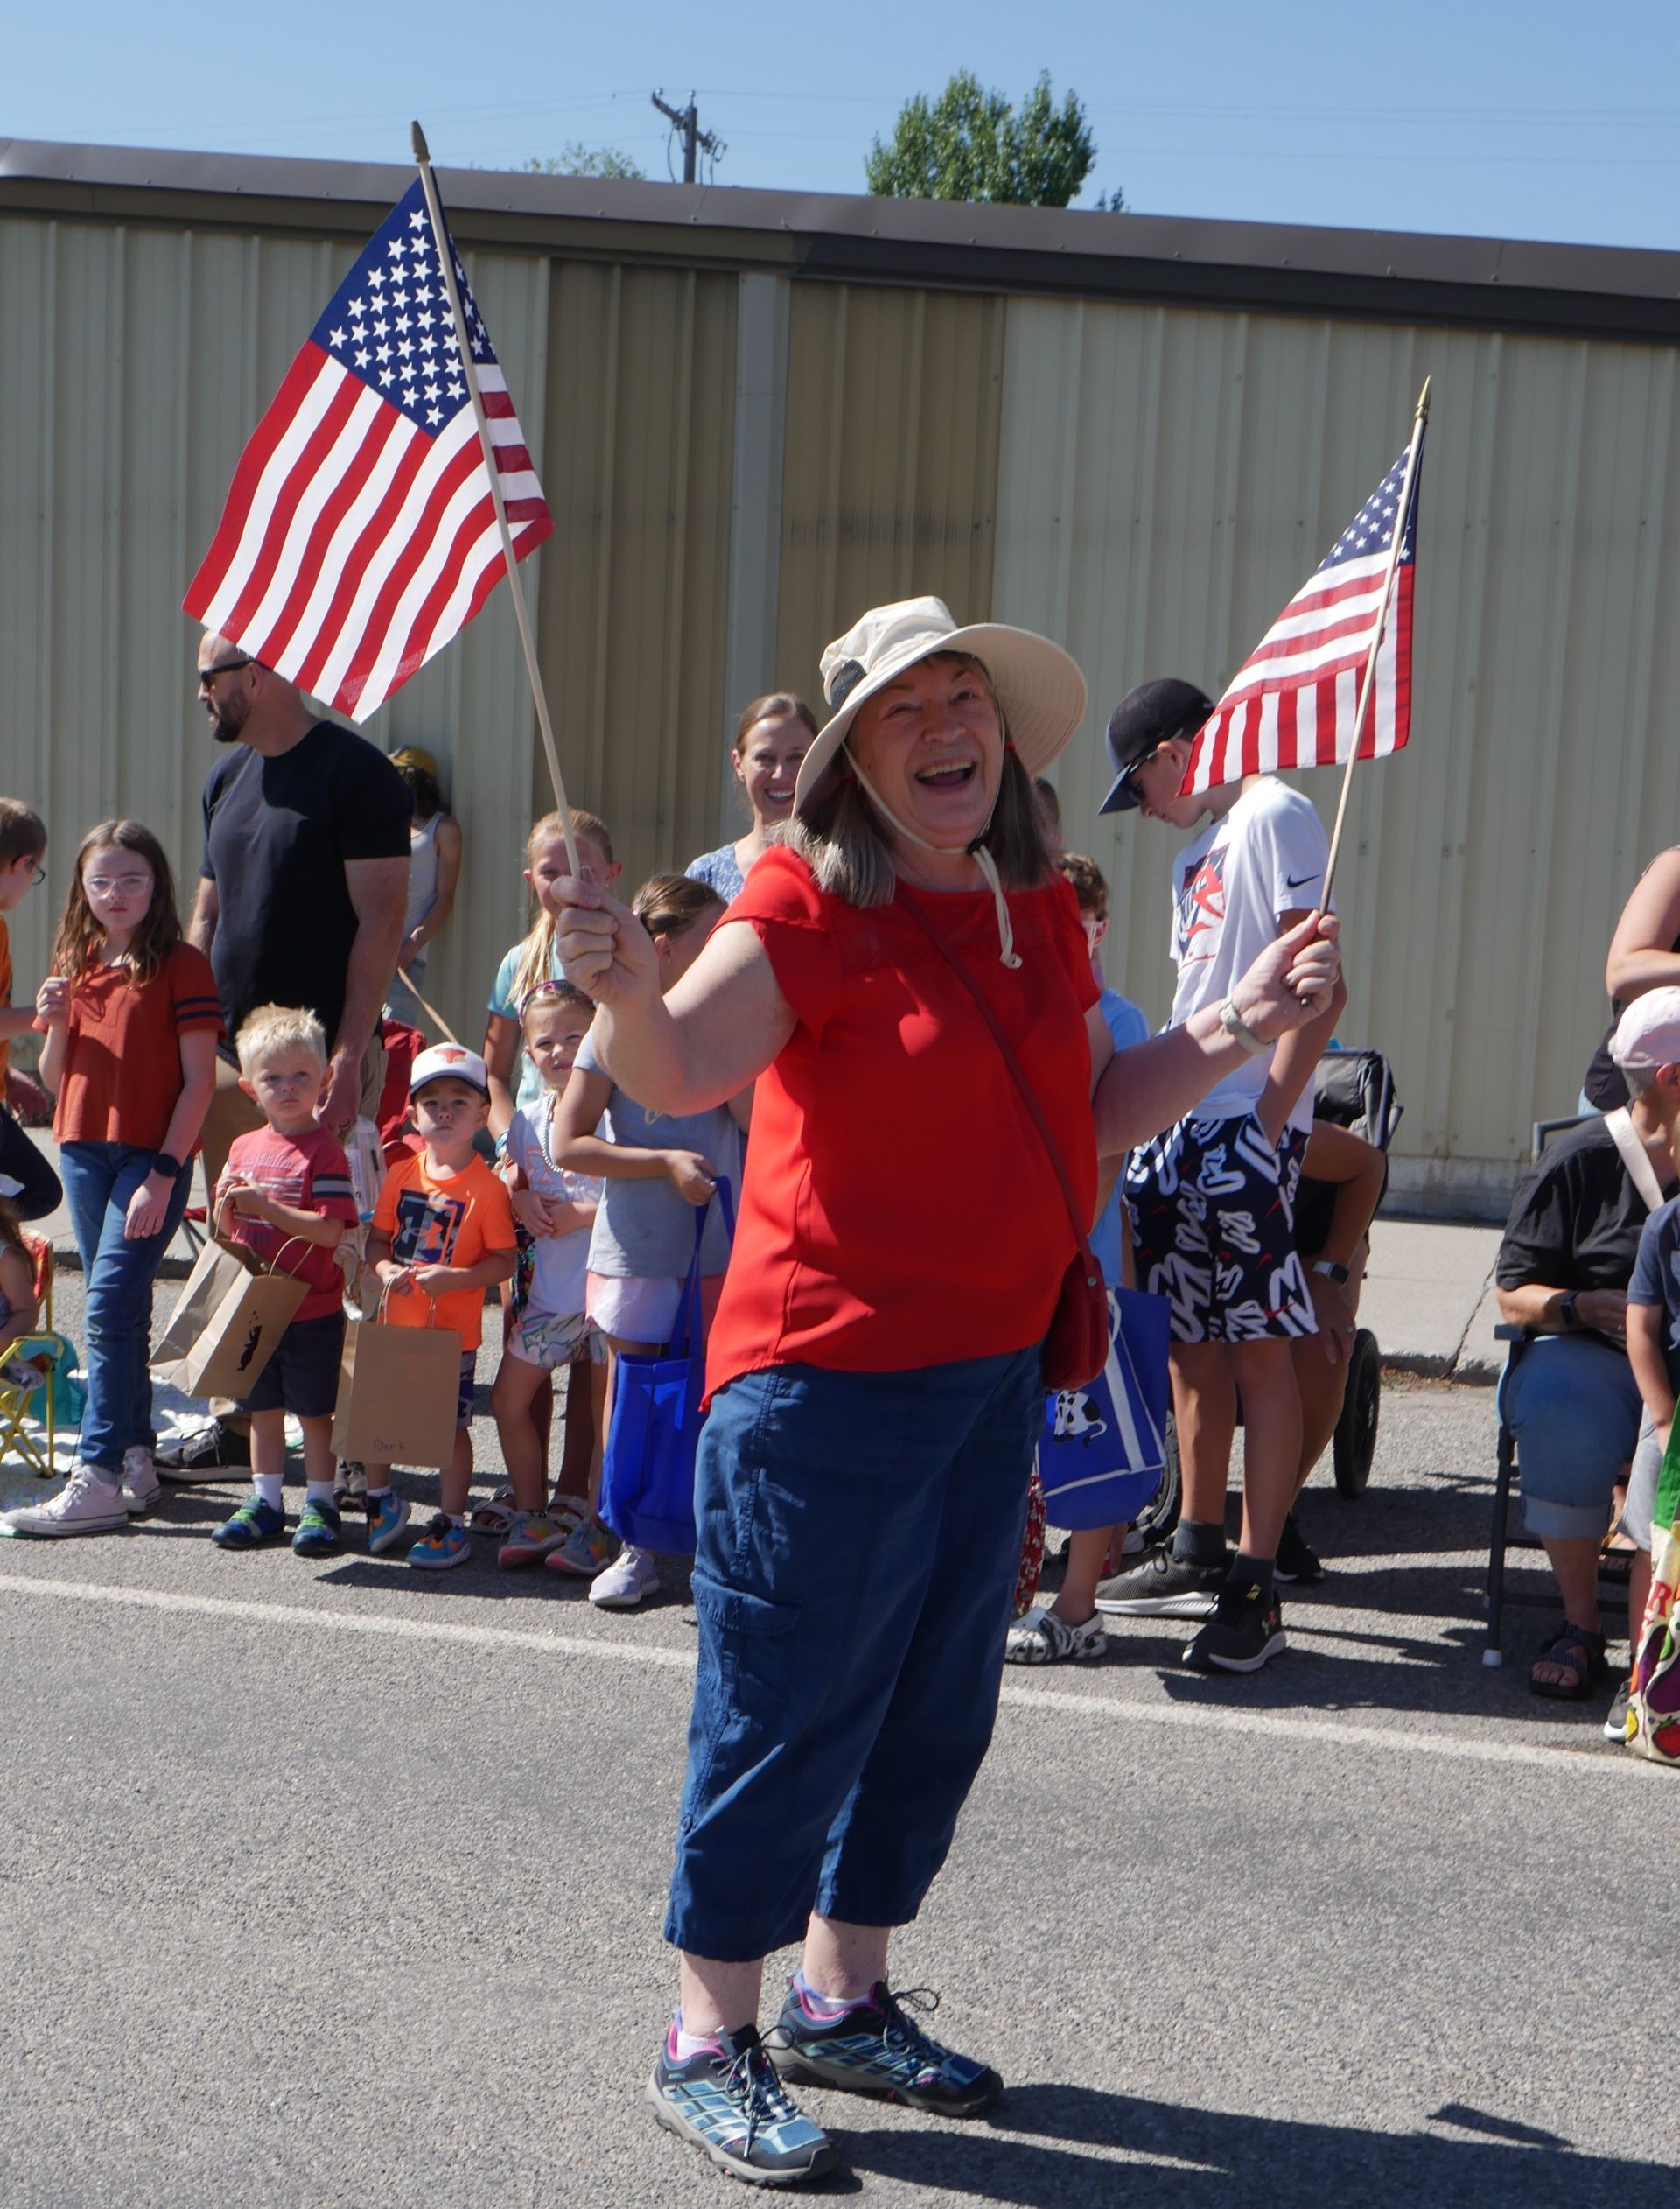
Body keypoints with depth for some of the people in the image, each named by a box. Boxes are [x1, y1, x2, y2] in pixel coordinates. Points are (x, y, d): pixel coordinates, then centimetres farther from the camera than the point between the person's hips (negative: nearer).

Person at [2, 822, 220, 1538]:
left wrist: (164, 1174, -16)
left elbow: (200, 1079, -11)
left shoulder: (180, 965, -7)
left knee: (109, 1310, -11)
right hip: (83, 1150, 6)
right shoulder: (75, 963, 12)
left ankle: (97, 1482, -9)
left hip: (153, 1156, -6)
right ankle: (137, 1458, 21)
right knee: (119, 1315, 12)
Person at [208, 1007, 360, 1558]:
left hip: (312, 1311, -6)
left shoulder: (324, 1150, -12)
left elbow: (331, 1231, -22)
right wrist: (227, 1207, -10)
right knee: (263, 1409, 15)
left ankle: (319, 1503, 16)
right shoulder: (244, 1147, 7)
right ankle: (266, 1501, 27)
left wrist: (264, 1205, -25)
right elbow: (226, 1226, 13)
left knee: (313, 1410, 5)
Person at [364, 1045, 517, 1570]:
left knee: (452, 1424, 3)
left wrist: (457, 1278, -24)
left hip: (453, 1332, -4)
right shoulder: (401, 1176, 4)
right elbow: (377, 1238, 11)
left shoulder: (487, 1187, -10)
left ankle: (451, 1524, 17)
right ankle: (382, 1501, 35)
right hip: (395, 1325, 5)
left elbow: (504, 1261, -10)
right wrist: (385, 1269, -10)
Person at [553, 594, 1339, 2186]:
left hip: (994, 1369, 8)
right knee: (787, 1712, 0)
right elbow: (679, 1074, -25)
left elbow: (1096, 1112, 17)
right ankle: (709, 2040, 18)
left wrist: (1240, 1023, 8)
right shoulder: (810, 901, -11)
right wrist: (626, 994, -45)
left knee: (937, 1707, 17)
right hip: (827, 1374, -7)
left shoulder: (1038, 912, 10)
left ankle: (843, 2001, 35)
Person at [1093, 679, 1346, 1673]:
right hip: (1180, 1122, 10)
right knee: (1193, 1340, 15)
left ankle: (1257, 1592, -5)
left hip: (1247, 1125, -10)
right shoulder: (1200, 850, 23)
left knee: (1260, 1348, -7)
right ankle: (1198, 1554, 26)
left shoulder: (1275, 817, -7)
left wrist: (1271, 1115, -19)